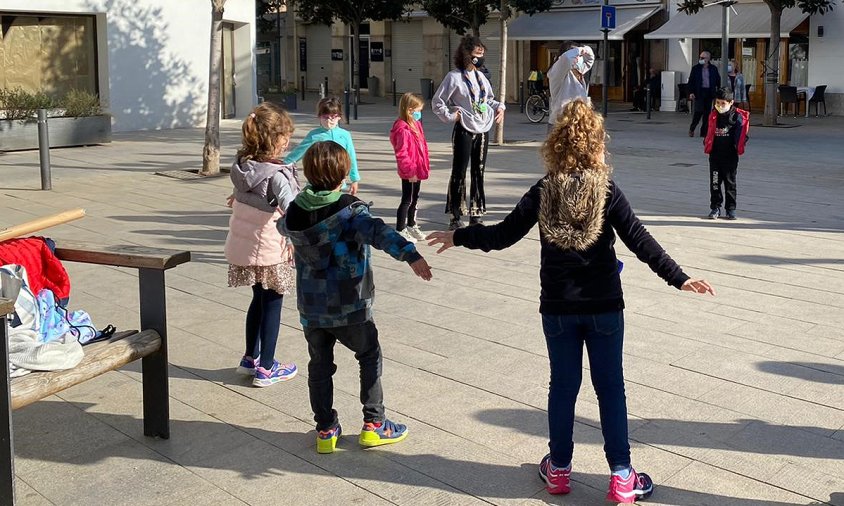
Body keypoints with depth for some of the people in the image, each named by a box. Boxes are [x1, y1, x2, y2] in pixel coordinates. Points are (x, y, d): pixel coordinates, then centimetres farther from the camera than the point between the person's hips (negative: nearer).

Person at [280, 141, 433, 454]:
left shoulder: (296, 211, 1)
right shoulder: (351, 210, -16)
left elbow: (283, 227, 25)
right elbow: (378, 232, -35)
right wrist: (410, 255, -48)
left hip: (311, 308, 4)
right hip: (349, 307, -4)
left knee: (319, 364, 15)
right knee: (370, 356, 14)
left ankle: (325, 430, 20)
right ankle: (374, 425, 16)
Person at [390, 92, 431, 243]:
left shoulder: (416, 125, 8)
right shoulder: (403, 129, -22)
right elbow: (401, 154, -24)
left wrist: (425, 166, 17)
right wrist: (410, 171, -22)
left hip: (417, 171, 9)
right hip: (410, 173, -9)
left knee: (415, 199, 21)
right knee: (407, 201, 0)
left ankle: (411, 226, 35)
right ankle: (400, 230, 10)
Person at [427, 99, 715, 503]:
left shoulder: (542, 192, -5)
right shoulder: (607, 191, -9)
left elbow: (502, 235, -2)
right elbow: (640, 241, -12)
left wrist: (458, 237, 11)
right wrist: (678, 278, -10)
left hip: (558, 307, 1)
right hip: (603, 306, -1)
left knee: (563, 385, 14)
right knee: (610, 387, 7)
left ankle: (559, 469, 24)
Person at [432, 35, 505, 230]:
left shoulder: (480, 76, 11)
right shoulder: (454, 77, -8)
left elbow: (489, 99, 25)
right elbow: (437, 102, -6)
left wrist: (499, 107, 7)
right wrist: (451, 116, -12)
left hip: (483, 130, 6)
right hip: (464, 131, -6)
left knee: (478, 173, 10)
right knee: (459, 173, -2)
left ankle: (475, 214, 18)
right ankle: (455, 217, 3)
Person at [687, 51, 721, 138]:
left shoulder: (713, 69, 9)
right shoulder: (695, 68, 4)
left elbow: (718, 81, 13)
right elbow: (691, 81, 1)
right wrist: (691, 92, -9)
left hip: (709, 93, 3)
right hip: (699, 93, -3)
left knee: (707, 113, 3)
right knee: (699, 111, -12)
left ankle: (704, 132, 9)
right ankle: (691, 129, 5)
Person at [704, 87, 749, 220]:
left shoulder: (737, 117, -7)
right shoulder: (713, 116, 4)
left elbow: (741, 135, -4)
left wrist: (738, 149, -9)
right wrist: (707, 145, 5)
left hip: (730, 156, -3)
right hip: (715, 155, 3)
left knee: (730, 183, 7)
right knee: (715, 182, 7)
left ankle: (731, 208, 15)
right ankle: (715, 207, 16)